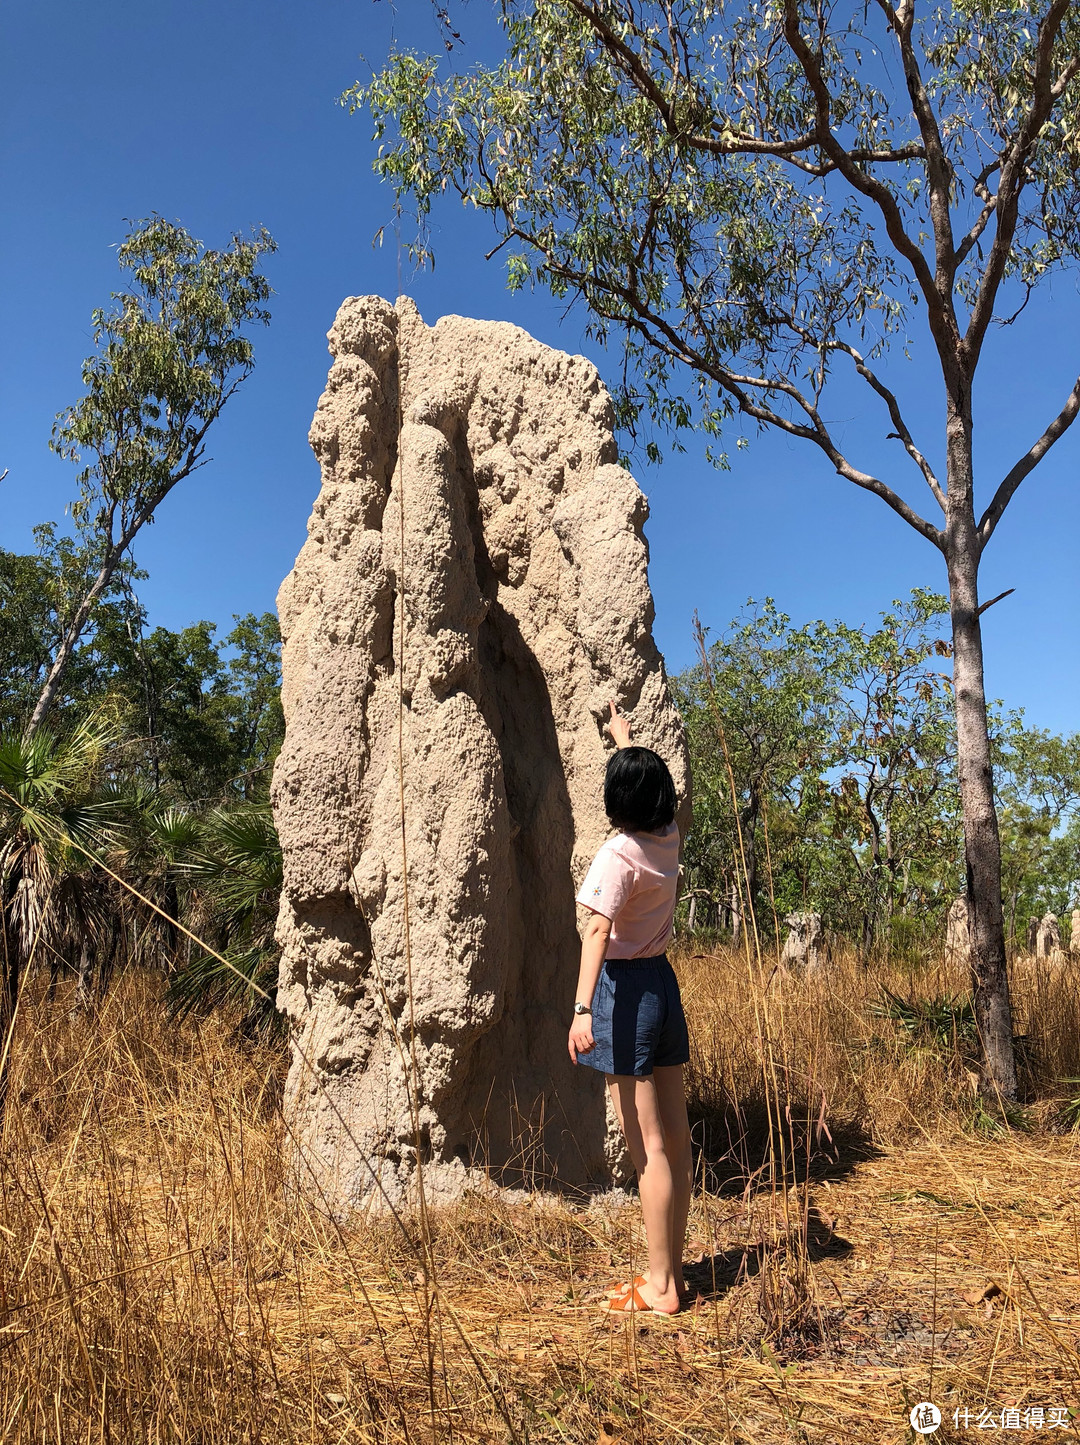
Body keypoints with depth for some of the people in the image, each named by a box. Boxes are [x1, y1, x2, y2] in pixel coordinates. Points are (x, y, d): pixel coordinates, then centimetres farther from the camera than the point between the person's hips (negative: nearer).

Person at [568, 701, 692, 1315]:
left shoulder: (620, 853, -17)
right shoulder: (669, 840, 5)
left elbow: (598, 929, -28)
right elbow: (653, 784, 25)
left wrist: (583, 1007, -35)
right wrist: (625, 739, 40)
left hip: (625, 989, -8)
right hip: (664, 981, 8)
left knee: (650, 1148, -1)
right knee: (676, 1139, 12)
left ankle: (659, 1287, 10)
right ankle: (673, 1271, 26)